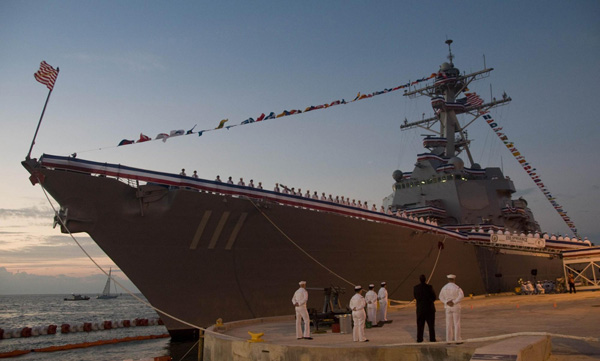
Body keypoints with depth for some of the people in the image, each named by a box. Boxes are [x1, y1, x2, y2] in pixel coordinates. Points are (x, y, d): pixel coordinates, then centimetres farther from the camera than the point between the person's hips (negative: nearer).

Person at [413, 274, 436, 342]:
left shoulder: (416, 288, -5)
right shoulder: (429, 287, -14)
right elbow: (434, 297, -7)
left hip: (420, 308, 2)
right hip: (430, 308, -2)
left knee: (420, 324, 11)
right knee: (431, 324, 9)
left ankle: (419, 339, 11)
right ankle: (432, 339, 11)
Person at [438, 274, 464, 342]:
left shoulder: (444, 287, 4)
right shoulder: (456, 287, -10)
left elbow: (441, 297, -1)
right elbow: (461, 295, -24)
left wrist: (447, 302, -12)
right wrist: (454, 302, -20)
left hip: (448, 307, 4)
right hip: (456, 307, -4)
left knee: (449, 324, 8)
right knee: (457, 323, 1)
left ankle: (449, 339, 9)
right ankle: (457, 339, 2)